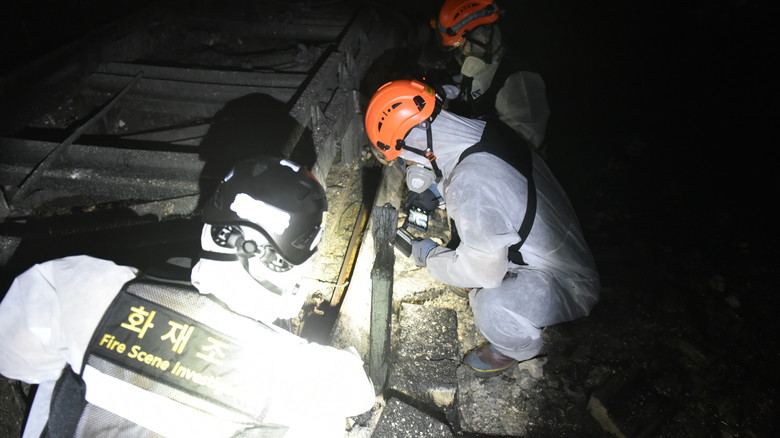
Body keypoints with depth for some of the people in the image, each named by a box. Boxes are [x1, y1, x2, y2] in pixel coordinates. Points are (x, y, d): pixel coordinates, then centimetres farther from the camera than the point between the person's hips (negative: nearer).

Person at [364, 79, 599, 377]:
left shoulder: (470, 183, -35)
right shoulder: (480, 128, -9)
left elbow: (484, 270, -27)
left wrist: (430, 257, -11)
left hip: (565, 284, -8)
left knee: (493, 307, -32)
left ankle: (520, 347, 5)